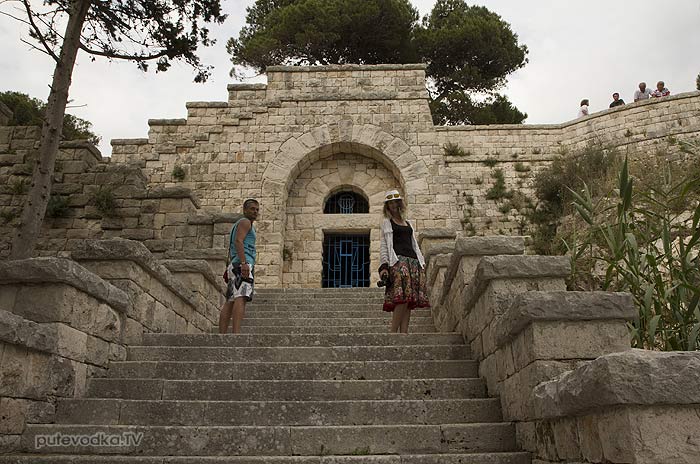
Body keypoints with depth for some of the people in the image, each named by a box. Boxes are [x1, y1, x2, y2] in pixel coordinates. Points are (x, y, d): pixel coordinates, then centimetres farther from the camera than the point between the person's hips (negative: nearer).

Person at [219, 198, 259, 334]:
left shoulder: (237, 226, 31)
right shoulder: (245, 222, 2)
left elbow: (230, 250, 30)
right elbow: (238, 241, -15)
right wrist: (244, 263, -25)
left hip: (234, 266, 10)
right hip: (242, 264, -10)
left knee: (229, 302, 3)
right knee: (241, 298, -22)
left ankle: (221, 336, -2)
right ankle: (236, 333, -36)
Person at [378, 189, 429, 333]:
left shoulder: (408, 223, 27)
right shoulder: (386, 222, 13)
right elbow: (383, 245, 4)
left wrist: (422, 262, 18)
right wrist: (383, 266, -8)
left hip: (413, 260, 6)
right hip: (397, 260, -6)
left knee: (410, 300, -5)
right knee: (403, 298, -20)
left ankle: (404, 332, -6)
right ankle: (393, 332, -18)